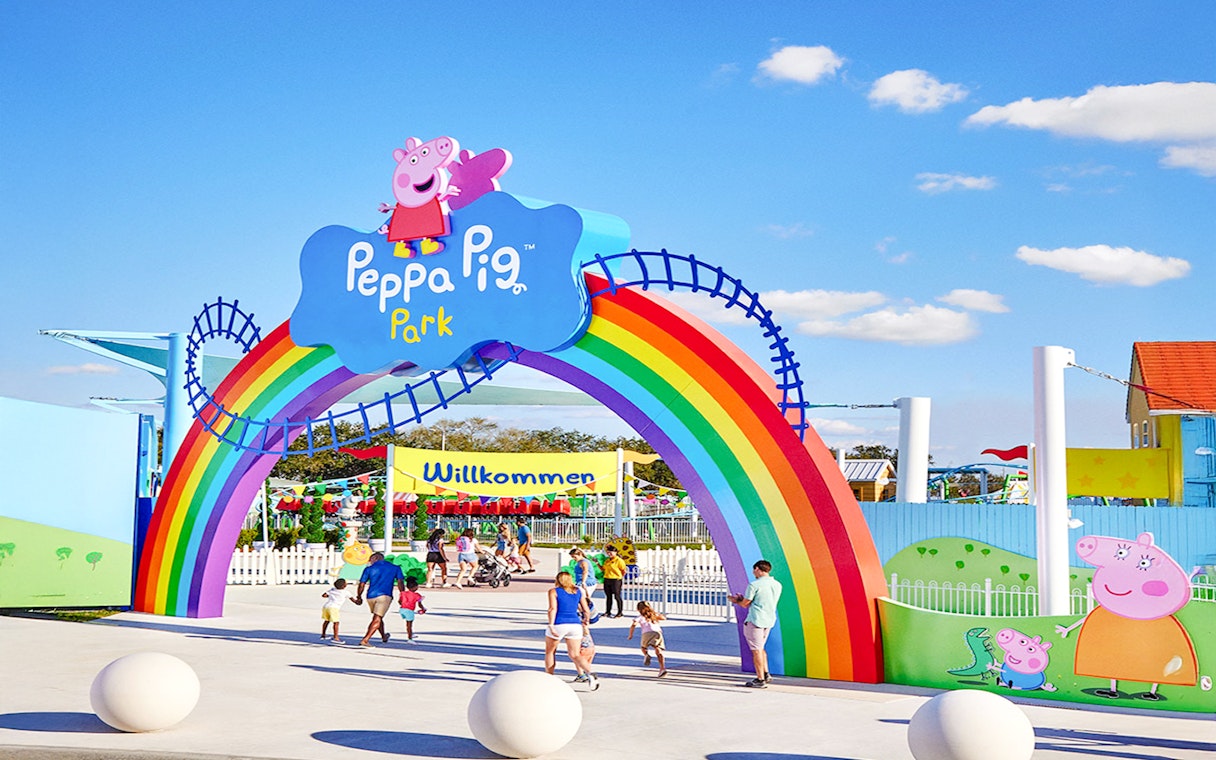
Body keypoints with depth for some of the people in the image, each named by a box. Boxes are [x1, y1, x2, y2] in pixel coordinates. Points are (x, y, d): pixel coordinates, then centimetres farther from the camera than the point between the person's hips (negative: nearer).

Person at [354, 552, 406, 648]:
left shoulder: (369, 569, 8)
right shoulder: (395, 568, 10)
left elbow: (361, 585, 8)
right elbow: (400, 583, 3)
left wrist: (359, 597, 20)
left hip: (371, 596, 2)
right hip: (385, 596, -2)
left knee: (377, 618, 22)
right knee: (377, 619, -3)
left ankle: (383, 636, 41)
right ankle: (365, 640, -16)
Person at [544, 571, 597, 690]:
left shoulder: (554, 591, 4)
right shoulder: (578, 591, 15)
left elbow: (553, 609, -11)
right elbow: (586, 611, 13)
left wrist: (551, 625, -15)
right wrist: (585, 624, 27)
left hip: (558, 624, -3)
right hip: (575, 624, 3)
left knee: (550, 652, 17)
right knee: (575, 654, 4)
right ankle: (589, 674, -20)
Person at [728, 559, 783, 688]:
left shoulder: (754, 585, -13)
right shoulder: (777, 585, 8)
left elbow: (745, 604, -6)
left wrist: (735, 600, 15)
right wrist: (742, 599, 23)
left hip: (756, 620, -7)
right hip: (770, 620, 7)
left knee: (756, 649, -1)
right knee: (760, 647, 22)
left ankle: (760, 680, 1)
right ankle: (765, 673, 17)